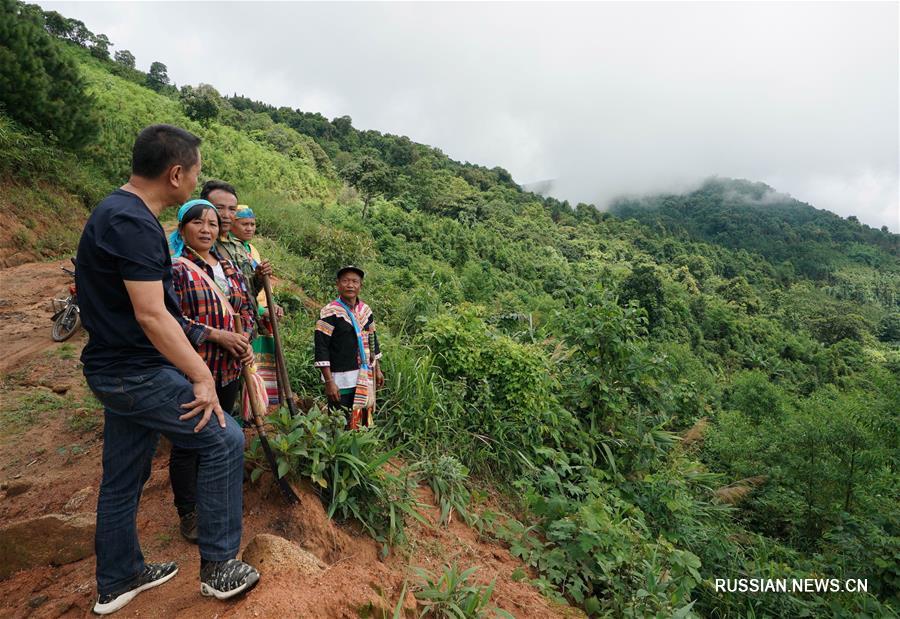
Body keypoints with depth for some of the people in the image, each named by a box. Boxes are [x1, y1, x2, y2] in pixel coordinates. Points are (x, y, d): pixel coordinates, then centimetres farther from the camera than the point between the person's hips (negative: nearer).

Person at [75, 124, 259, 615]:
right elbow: (151, 316, -25)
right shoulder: (133, 223, -21)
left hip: (119, 370, 10)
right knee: (223, 441, -3)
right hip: (137, 373, -10)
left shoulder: (118, 211, 11)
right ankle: (218, 566, 9)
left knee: (124, 477, 19)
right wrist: (203, 377, -20)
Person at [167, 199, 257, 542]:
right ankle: (187, 513, 24)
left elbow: (246, 307, 17)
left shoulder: (229, 267, 12)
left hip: (229, 369, 7)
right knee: (188, 443, 5)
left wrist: (246, 338, -1)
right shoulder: (174, 267, -9)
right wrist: (218, 335, -20)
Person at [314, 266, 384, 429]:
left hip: (365, 378, 6)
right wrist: (328, 382, -18)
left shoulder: (366, 310, 7)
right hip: (341, 380, -6)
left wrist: (377, 370, 17)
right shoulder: (330, 312, -12)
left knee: (363, 423, 16)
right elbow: (321, 348, -15)